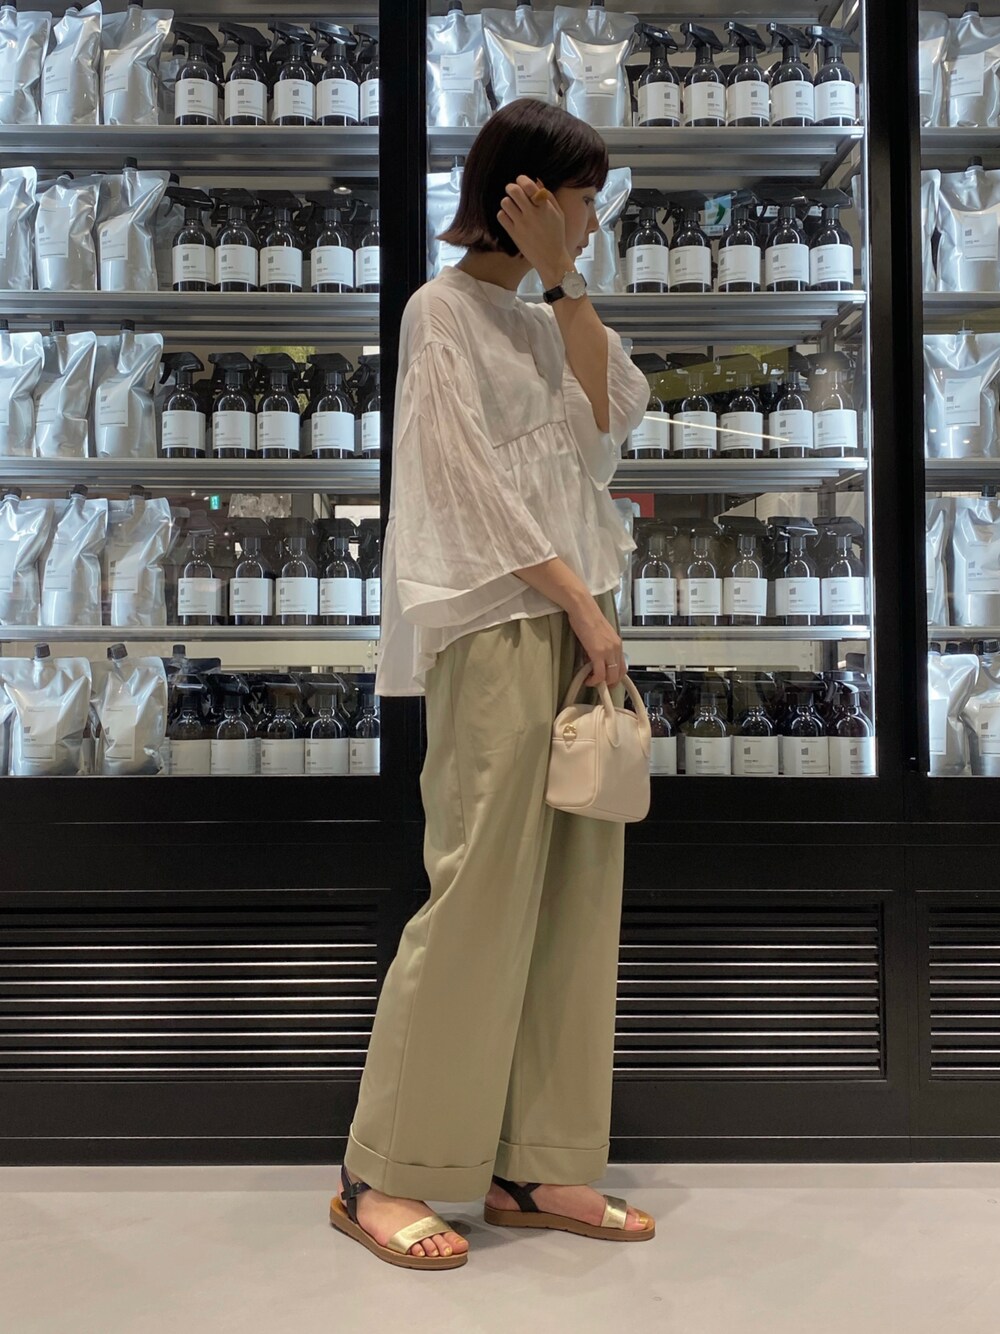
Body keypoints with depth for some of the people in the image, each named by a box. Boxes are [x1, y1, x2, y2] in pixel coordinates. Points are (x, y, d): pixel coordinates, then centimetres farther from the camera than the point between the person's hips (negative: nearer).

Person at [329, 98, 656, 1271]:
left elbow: (611, 417, 8)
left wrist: (565, 281, 6)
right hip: (495, 626, -8)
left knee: (573, 898, 4)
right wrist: (577, 599, -13)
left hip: (571, 618, 8)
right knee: (480, 893, -9)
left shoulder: (537, 320, 22)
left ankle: (535, 1166, 13)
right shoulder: (441, 308, -1)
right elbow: (471, 478, -10)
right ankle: (381, 1172, 4)